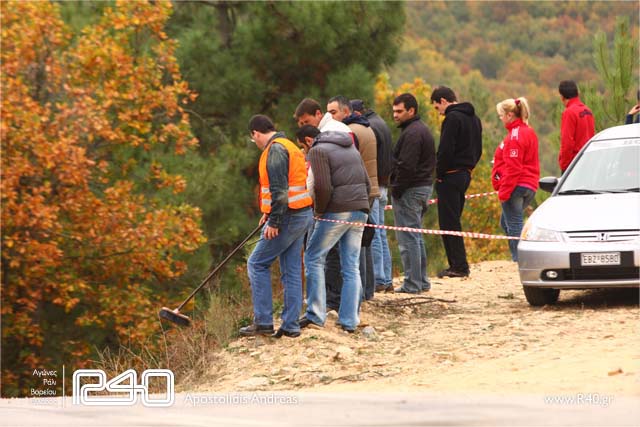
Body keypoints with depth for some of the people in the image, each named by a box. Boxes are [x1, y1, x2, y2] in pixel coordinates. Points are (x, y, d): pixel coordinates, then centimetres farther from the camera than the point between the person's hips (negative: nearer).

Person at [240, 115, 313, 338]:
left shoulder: (275, 150, -13)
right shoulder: (290, 147, 18)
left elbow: (279, 189, -21)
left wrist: (274, 221, -21)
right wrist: (270, 212, 25)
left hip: (288, 218, -10)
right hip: (302, 216, 10)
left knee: (257, 264, -2)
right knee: (292, 271, 10)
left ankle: (263, 322, -3)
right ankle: (291, 325, 11)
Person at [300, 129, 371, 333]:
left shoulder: (318, 150, -5)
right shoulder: (351, 149, 21)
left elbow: (323, 187, -17)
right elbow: (367, 183, 19)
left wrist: (319, 210, -3)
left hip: (337, 212, -7)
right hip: (360, 212, 7)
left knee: (314, 258, 5)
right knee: (351, 266, 8)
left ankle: (315, 314, 0)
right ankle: (349, 321, 6)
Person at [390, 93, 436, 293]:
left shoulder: (412, 133, -17)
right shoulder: (423, 130, 17)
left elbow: (406, 166, -24)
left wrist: (396, 191, -17)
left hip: (410, 190, -11)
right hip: (425, 185, 11)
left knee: (408, 239, -6)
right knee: (416, 237, 17)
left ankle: (412, 283, -6)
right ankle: (422, 281, 21)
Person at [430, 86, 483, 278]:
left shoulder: (453, 118, -14)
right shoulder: (473, 118, 15)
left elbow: (446, 150, -20)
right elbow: (478, 149, 20)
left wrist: (439, 173, -11)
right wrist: (468, 168, 14)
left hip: (450, 176, -9)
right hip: (465, 175, 9)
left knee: (449, 222, -5)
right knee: (454, 221, 15)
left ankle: (459, 266, -7)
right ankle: (459, 264, 14)